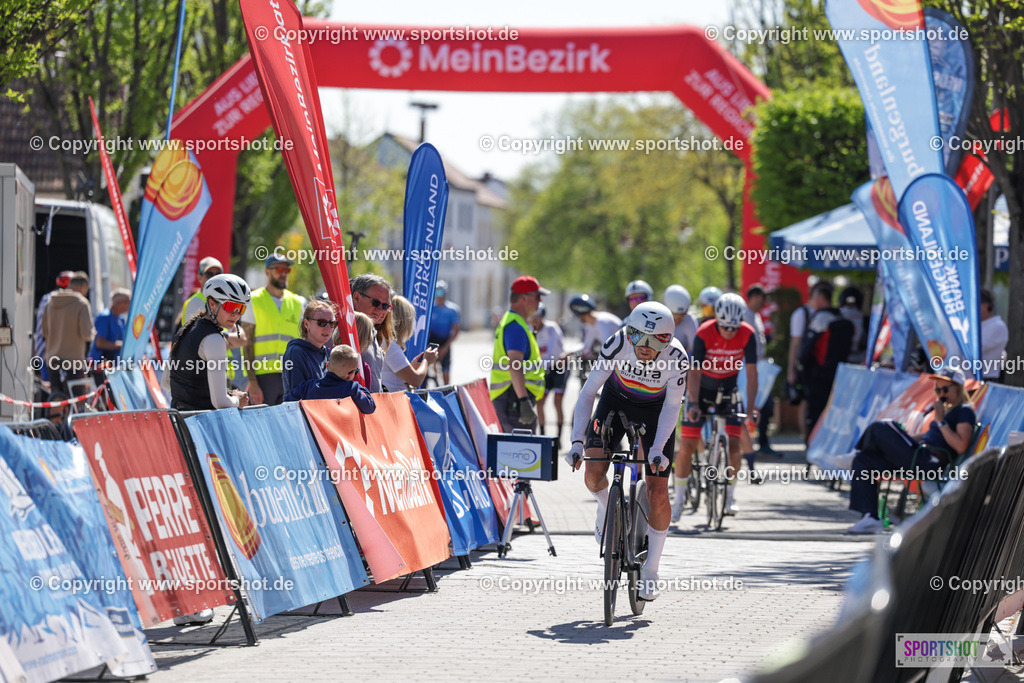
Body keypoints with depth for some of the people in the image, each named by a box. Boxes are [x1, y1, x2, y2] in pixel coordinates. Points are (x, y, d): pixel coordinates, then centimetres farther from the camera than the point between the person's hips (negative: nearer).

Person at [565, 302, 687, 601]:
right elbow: (588, 392, -26)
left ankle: (650, 572, 7)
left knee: (658, 493, -8)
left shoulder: (676, 358, -33)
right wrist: (577, 441, -33)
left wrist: (657, 449, -33)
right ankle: (605, 507, 19)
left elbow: (672, 407, -21)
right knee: (593, 472, -19)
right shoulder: (618, 344, -33)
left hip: (655, 409, -1)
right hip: (617, 400, 1)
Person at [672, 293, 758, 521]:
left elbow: (751, 373, -18)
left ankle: (730, 495, 7)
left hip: (727, 390, 1)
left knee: (733, 445, -11)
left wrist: (751, 407, -26)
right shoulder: (704, 333, -25)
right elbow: (694, 372, -27)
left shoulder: (748, 335, -20)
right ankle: (679, 498, 7)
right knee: (687, 446, -6)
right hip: (701, 389, -1)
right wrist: (693, 405, -37)